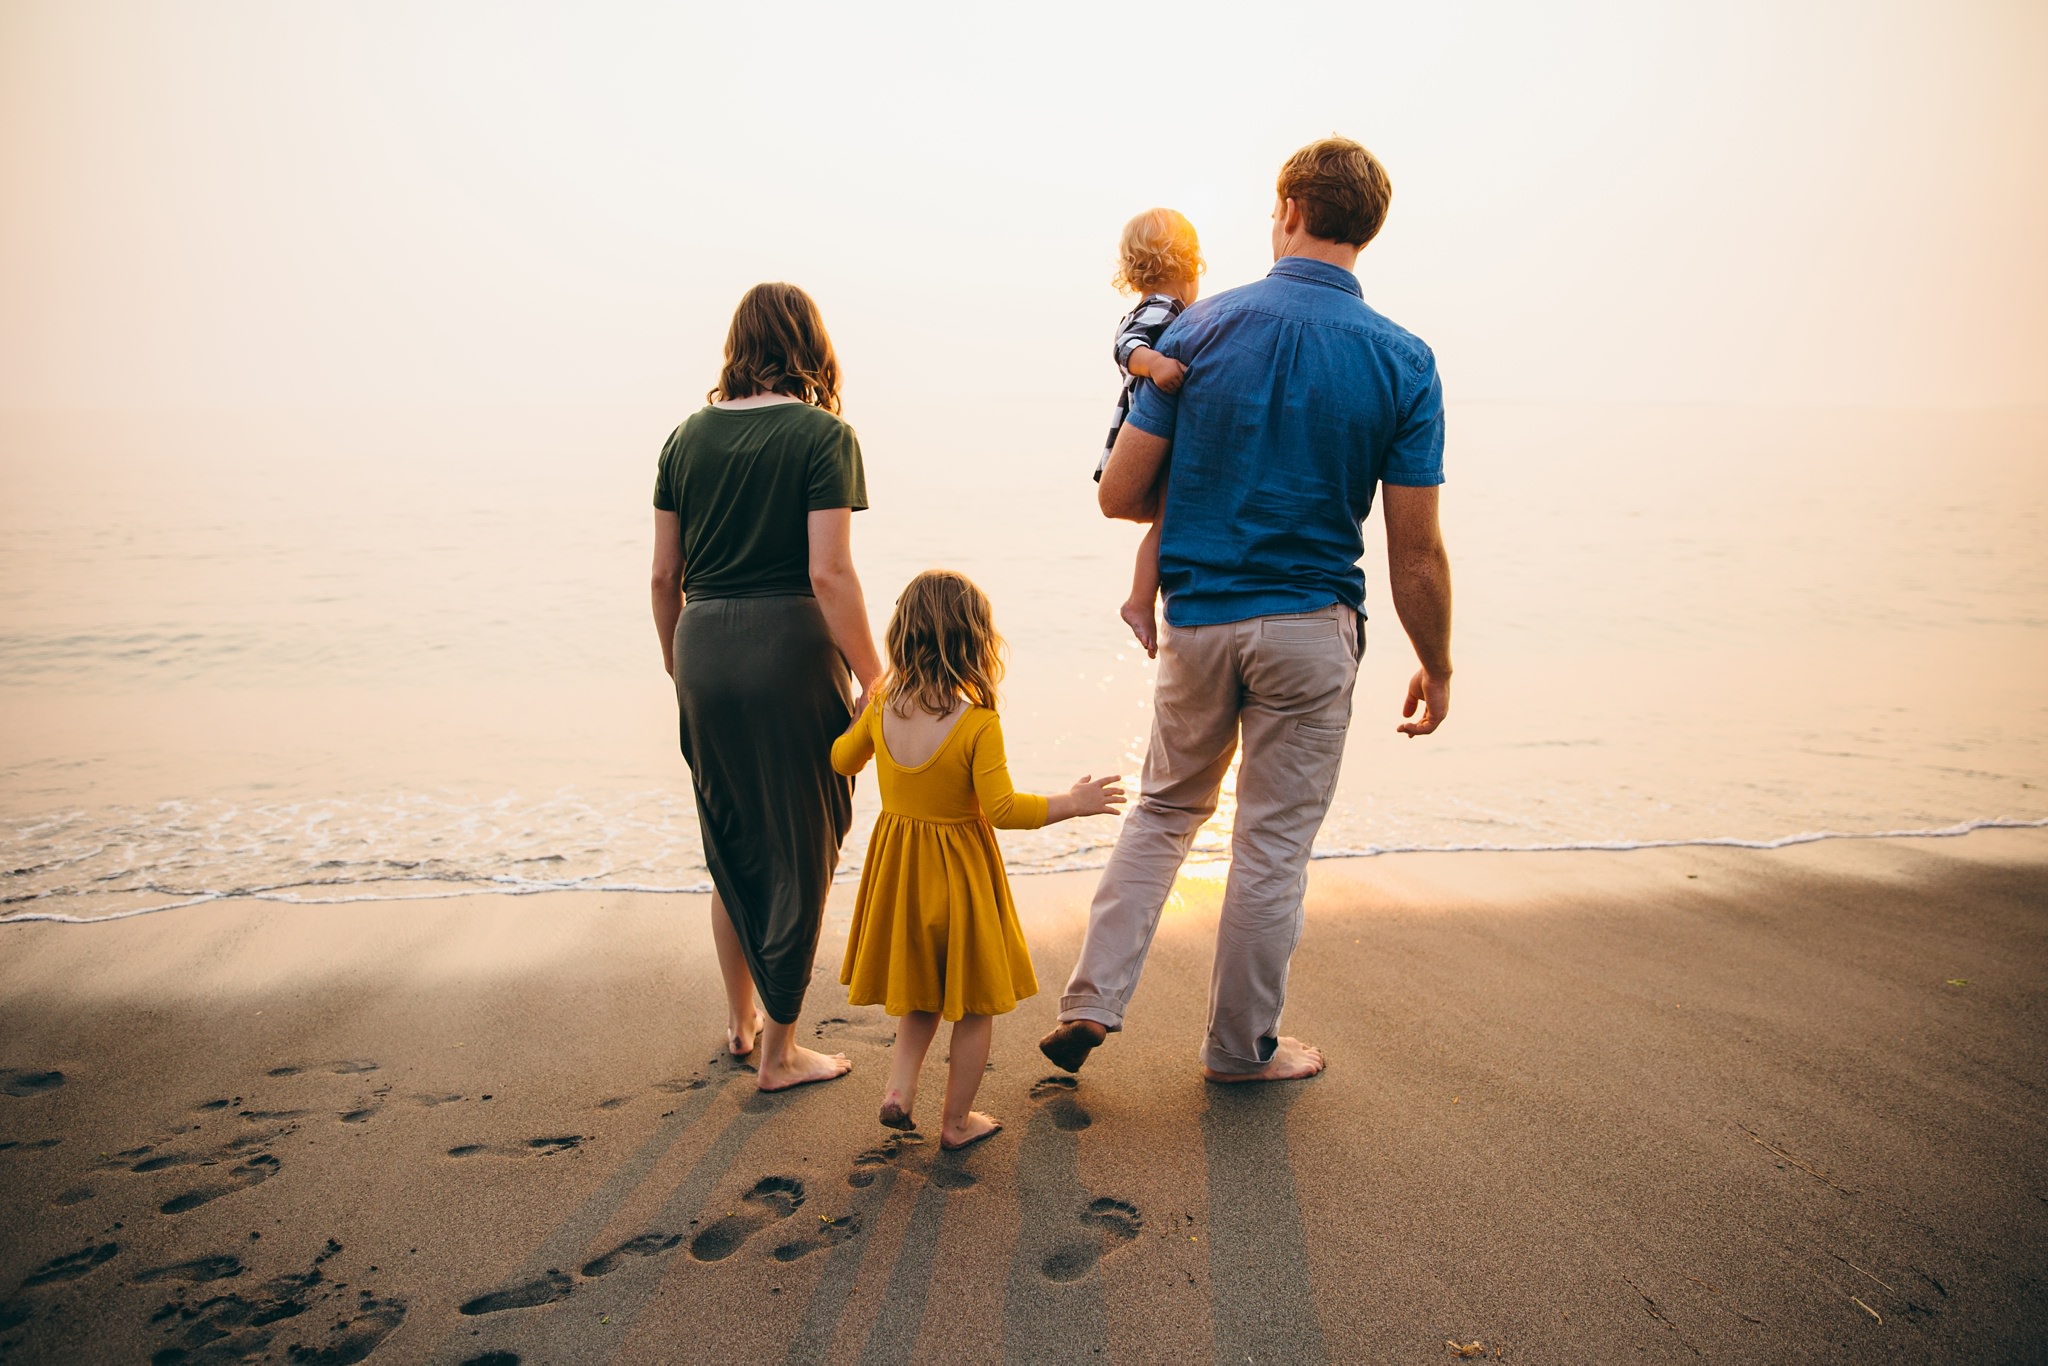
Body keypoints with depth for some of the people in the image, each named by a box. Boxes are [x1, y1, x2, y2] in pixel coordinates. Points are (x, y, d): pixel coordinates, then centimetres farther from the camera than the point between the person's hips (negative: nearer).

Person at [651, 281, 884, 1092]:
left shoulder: (689, 437, 8)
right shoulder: (822, 434, -7)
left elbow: (665, 576, 9)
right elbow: (829, 575, -15)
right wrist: (873, 676, -7)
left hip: (704, 649, 5)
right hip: (788, 646, -5)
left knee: (732, 846, 22)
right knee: (799, 851, 9)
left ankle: (741, 1020, 36)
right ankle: (778, 1051, 19)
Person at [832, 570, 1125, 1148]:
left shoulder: (882, 709, -6)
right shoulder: (979, 724, -21)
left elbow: (842, 760, 12)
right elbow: (1003, 809, -23)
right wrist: (1073, 803, -12)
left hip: (897, 869, 5)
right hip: (960, 872, -5)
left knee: (923, 992, 25)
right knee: (973, 1004, 13)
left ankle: (899, 1084, 11)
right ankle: (957, 1121, 23)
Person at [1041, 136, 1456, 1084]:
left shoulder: (1202, 328, -5)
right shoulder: (1403, 362, -6)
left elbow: (1119, 493, -5)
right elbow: (1415, 551, -7)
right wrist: (1436, 666, 6)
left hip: (1198, 616, 2)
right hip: (1311, 629, -1)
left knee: (1165, 809, 21)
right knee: (1275, 841, 11)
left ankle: (1091, 1004, 16)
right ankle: (1242, 1046, 25)